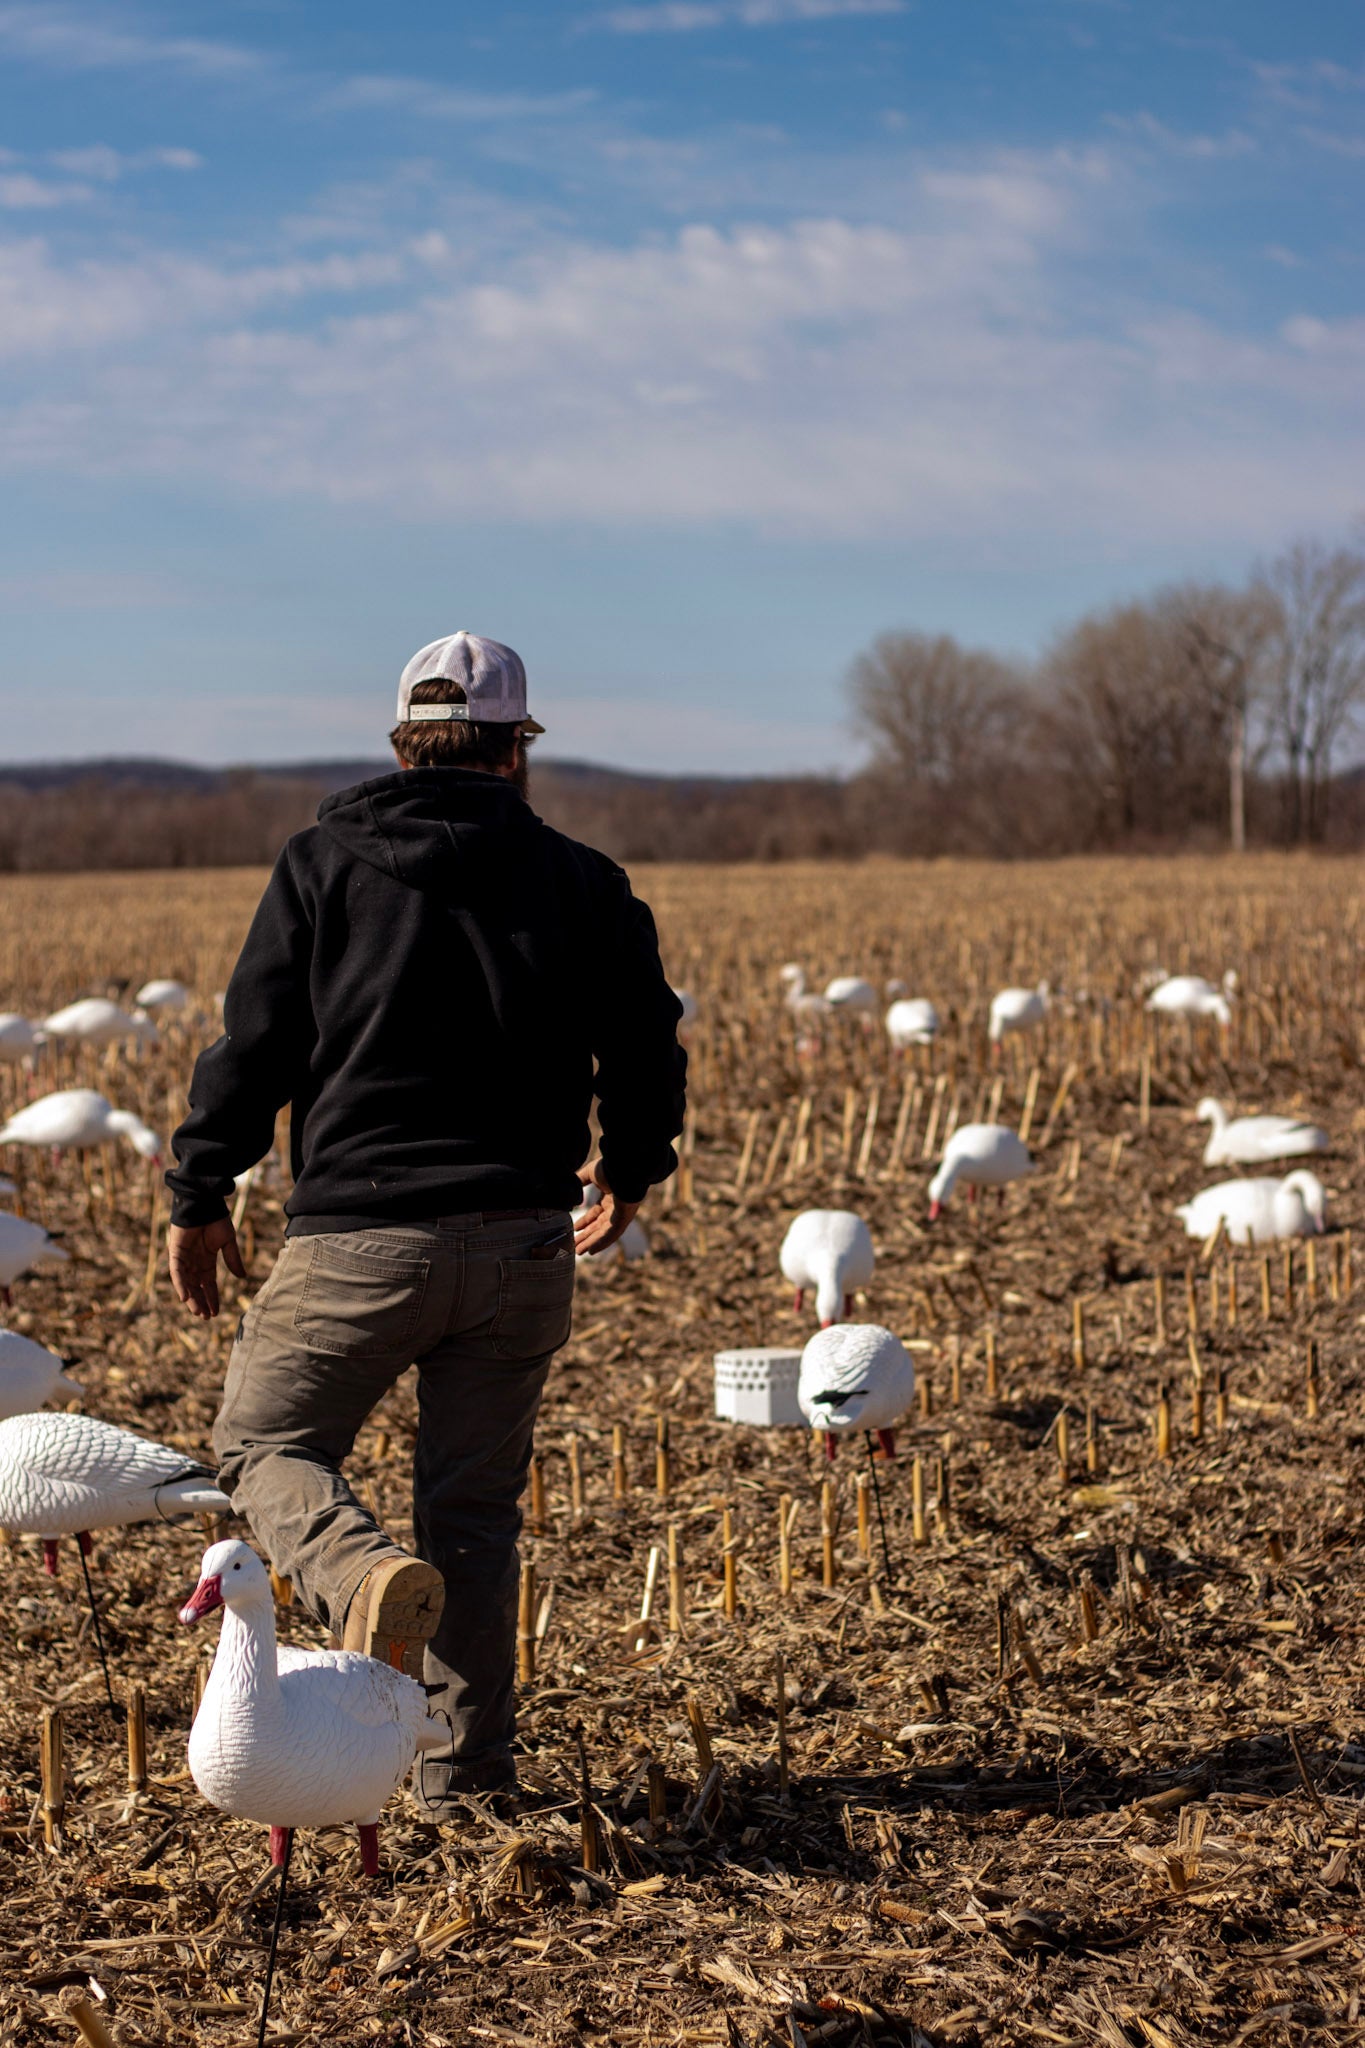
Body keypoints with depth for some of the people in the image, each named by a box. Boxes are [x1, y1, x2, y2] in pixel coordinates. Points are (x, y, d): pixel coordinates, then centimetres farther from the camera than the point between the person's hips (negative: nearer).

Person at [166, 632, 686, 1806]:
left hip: (360, 1236, -2)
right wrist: (631, 1174, 29)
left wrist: (200, 1198, 10)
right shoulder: (583, 883, 6)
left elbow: (252, 1043, -1)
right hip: (523, 1243, 3)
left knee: (265, 1443, 12)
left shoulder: (324, 864, 2)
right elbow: (649, 1053, 9)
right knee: (475, 1507, 13)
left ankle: (366, 1575, -19)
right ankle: (469, 1764, 13)